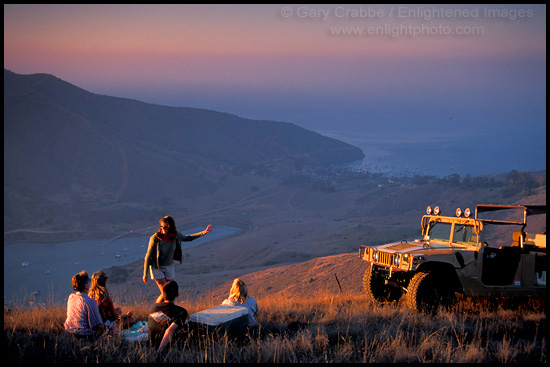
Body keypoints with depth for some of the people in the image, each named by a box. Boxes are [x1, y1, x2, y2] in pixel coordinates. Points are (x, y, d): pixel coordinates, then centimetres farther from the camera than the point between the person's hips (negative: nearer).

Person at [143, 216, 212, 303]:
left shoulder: (175, 235, -12)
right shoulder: (155, 238, -25)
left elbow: (187, 238, 10)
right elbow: (148, 256, -15)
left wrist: (203, 232, 4)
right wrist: (145, 274, -12)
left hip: (169, 266, 5)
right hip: (157, 268, -5)